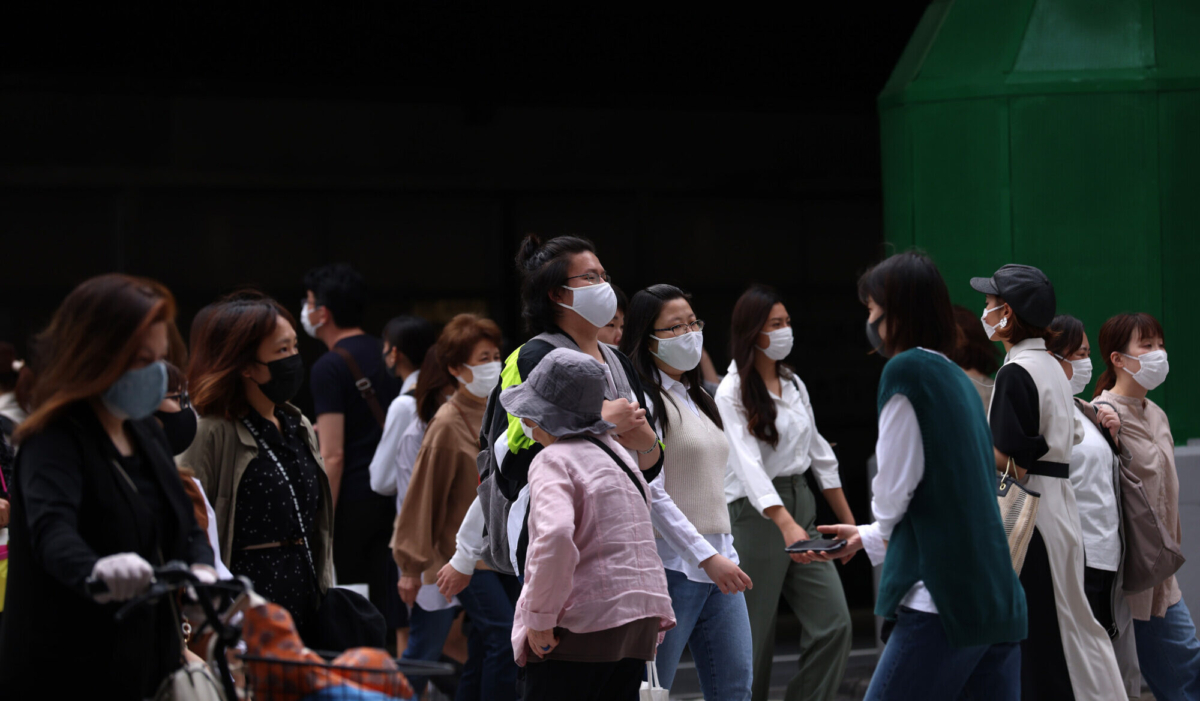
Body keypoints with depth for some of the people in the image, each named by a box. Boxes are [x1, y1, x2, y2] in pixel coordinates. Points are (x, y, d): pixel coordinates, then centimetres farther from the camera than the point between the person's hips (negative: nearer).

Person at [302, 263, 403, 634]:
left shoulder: (330, 368, -11)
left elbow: (333, 456, -17)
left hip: (351, 502, -7)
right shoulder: (385, 356, 12)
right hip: (389, 498, 7)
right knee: (388, 609, 8)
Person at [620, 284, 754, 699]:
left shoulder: (697, 398, 18)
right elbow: (651, 493, -17)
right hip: (672, 564, -8)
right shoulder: (642, 399, -9)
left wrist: (726, 553, 18)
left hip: (719, 563, 8)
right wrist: (706, 557, -21)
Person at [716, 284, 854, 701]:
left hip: (801, 503, 7)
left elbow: (820, 453, 17)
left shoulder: (794, 385, 11)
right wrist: (786, 524, -36)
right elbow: (748, 463, -23)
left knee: (834, 623, -3)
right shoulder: (733, 392, -11)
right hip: (756, 512, -7)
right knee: (755, 636, -1)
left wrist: (849, 522, 16)